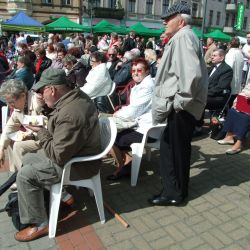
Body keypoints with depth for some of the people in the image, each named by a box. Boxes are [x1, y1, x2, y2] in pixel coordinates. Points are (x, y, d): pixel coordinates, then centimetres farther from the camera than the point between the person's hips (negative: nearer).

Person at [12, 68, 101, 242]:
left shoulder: (69, 114, -34)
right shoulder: (77, 96, -2)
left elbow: (59, 156, -28)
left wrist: (41, 131, -16)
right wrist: (45, 126, 0)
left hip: (76, 164, -10)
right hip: (73, 151, 10)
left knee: (25, 176, -9)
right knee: (28, 159, 16)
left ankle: (39, 224, 6)